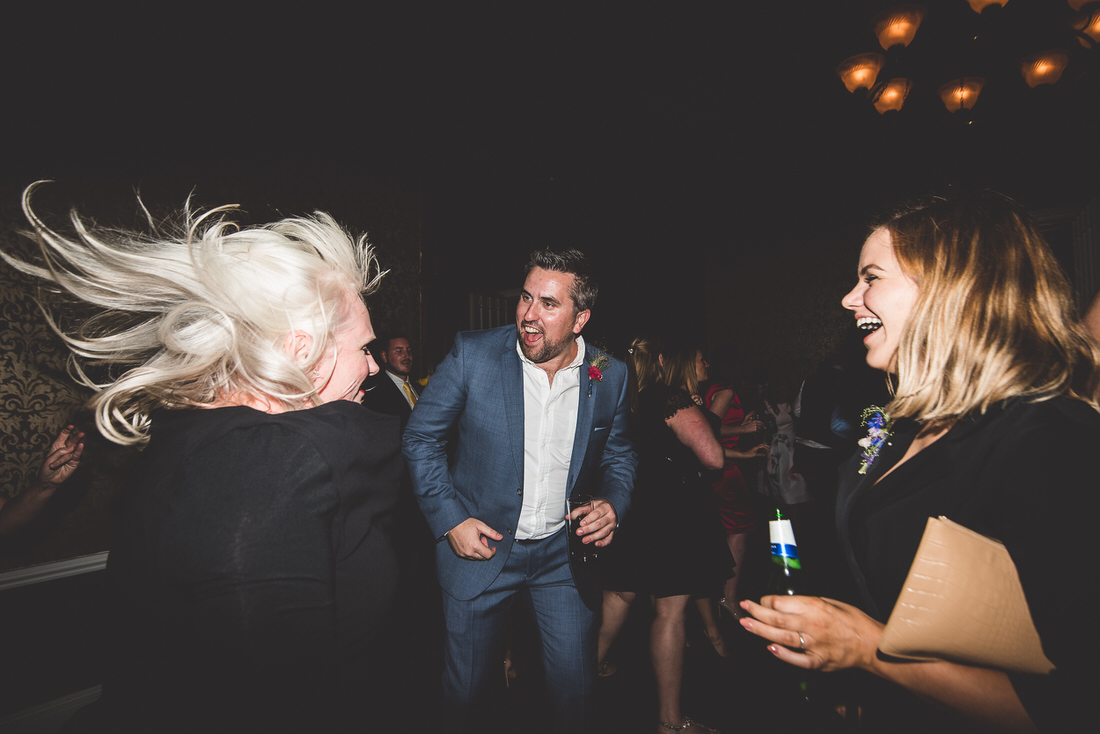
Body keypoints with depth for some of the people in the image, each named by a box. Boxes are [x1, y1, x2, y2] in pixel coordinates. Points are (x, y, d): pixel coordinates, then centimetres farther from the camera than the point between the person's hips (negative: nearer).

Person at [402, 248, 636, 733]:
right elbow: (421, 437, -5)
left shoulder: (610, 376, -7)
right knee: (468, 685, 14)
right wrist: (450, 519, -11)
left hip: (565, 550, 2)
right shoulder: (472, 354, -14)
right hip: (479, 543, -1)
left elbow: (618, 455, 9)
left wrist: (613, 503, -11)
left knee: (575, 684, 13)